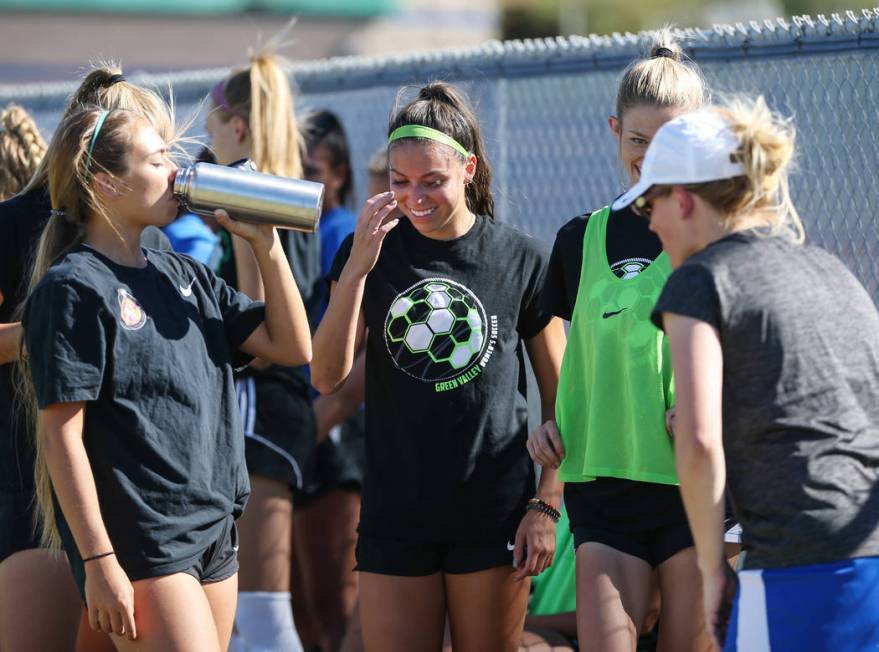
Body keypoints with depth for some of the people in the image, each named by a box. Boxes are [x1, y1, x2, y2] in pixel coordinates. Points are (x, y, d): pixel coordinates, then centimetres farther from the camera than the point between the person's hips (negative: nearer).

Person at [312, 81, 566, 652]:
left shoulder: (521, 260, -1)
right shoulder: (372, 251, 4)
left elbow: (560, 397, 4)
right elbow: (328, 376, -7)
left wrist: (546, 506, -3)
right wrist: (359, 264, -15)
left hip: (494, 515, -1)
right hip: (396, 513, 2)